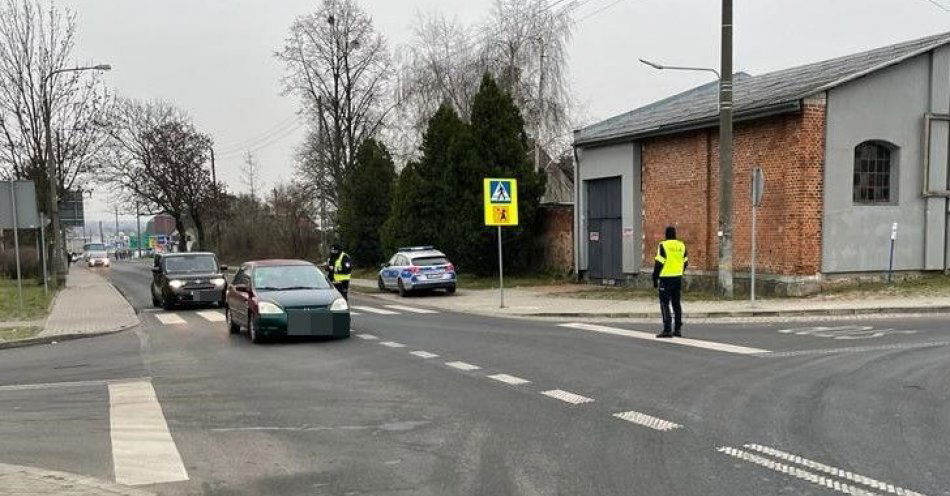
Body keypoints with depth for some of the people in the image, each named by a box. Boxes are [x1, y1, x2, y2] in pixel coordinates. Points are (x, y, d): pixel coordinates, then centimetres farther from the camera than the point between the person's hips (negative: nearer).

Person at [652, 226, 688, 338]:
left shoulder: (663, 245, -10)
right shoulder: (682, 245, 8)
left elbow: (659, 263, -13)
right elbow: (685, 262, 12)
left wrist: (655, 278, -6)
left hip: (666, 278, -6)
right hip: (678, 278, 6)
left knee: (665, 304, -2)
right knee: (676, 303, 14)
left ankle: (667, 330, -7)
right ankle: (678, 329, 17)